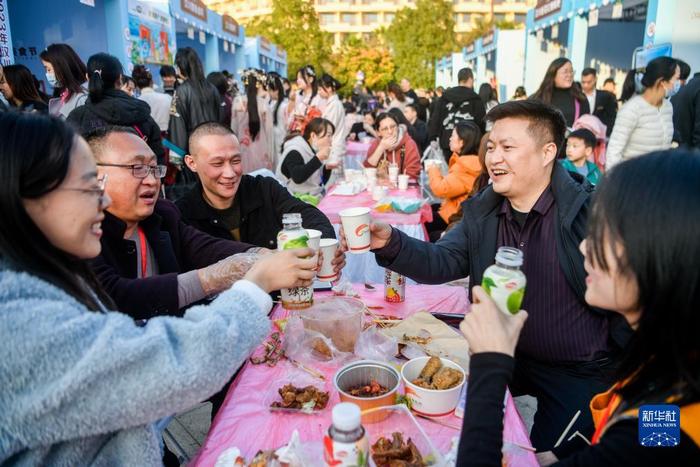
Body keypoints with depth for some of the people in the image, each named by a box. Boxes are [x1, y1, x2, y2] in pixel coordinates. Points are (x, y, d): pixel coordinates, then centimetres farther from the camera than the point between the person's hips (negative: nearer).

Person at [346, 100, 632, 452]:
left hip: (581, 372, -4)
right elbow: (443, 262, -10)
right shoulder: (481, 212, -3)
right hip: (508, 357, 5)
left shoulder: (590, 210, -21)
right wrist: (389, 243, -27)